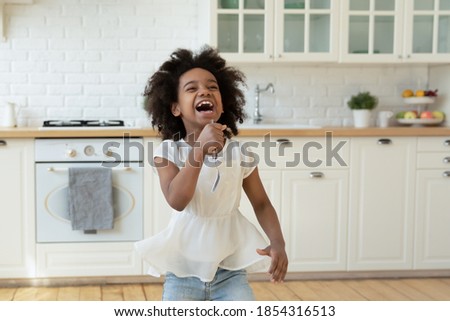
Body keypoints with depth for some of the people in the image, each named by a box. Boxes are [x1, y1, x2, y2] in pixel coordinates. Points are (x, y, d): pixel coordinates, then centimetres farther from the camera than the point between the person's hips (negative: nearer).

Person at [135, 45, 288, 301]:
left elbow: (261, 204, 3)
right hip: (183, 271, -1)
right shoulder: (169, 152, -12)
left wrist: (277, 242, -15)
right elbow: (177, 200, -28)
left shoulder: (240, 154, -5)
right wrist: (201, 149, -35)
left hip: (230, 272, 1)